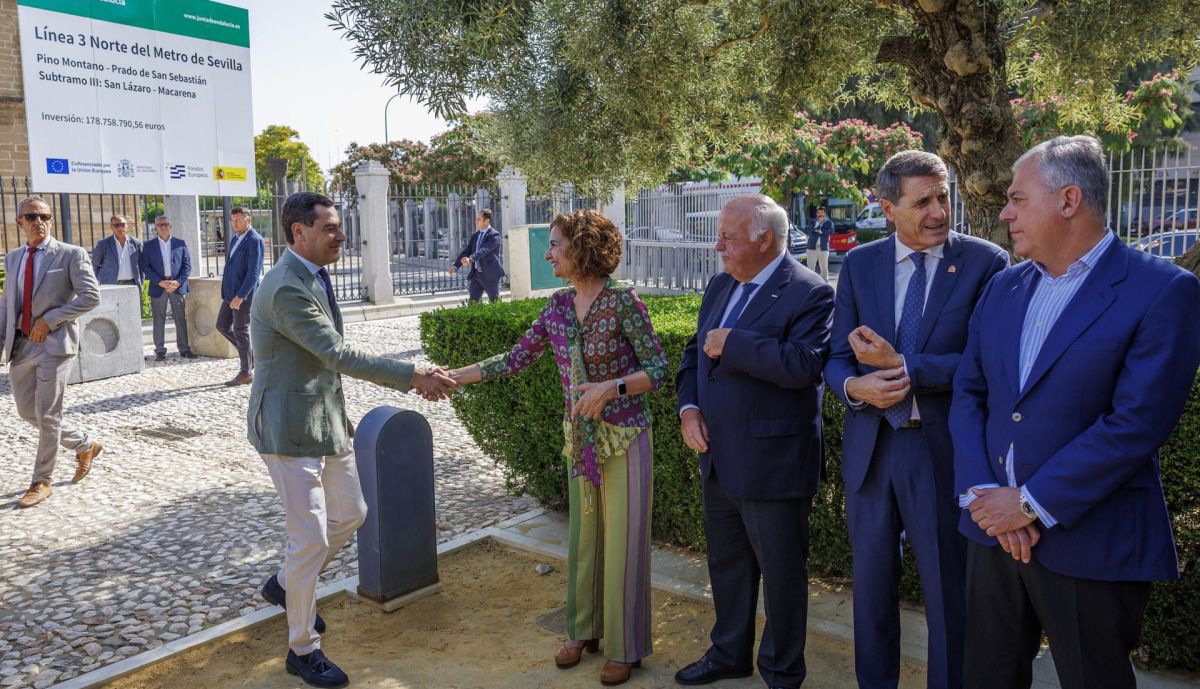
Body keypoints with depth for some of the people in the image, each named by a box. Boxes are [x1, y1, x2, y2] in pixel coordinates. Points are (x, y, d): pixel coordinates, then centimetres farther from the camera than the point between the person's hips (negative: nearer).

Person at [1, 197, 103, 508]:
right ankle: (85, 445, 30)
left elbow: (91, 295, -12)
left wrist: (50, 319, -16)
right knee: (27, 411, 11)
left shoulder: (71, 254, -4)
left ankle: (42, 481, 9)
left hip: (54, 342, -6)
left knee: (47, 415, -4)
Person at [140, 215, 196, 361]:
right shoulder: (149, 246, 6)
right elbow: (145, 267, 0)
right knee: (159, 320, 2)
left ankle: (184, 349, 8)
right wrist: (160, 282, -12)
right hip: (158, 287, 0)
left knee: (181, 319, 2)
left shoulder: (180, 243, 8)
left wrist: (178, 282, -9)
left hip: (177, 286, 0)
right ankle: (160, 351, 7)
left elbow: (187, 264, 4)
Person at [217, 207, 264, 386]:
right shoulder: (235, 239, 14)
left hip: (244, 295, -9)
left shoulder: (254, 240, -14)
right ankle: (250, 353, 24)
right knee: (222, 325, 11)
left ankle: (246, 373, 9)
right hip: (231, 293, 9)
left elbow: (254, 272, -20)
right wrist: (226, 291, 16)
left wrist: (240, 296, -24)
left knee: (240, 331, -2)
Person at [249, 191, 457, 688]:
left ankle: (285, 585, 41)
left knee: (351, 514, 19)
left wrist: (412, 377, 9)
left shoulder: (313, 279, 10)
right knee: (311, 537, -2)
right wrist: (414, 377, -22)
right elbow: (338, 354, -25)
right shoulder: (287, 288, -22)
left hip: (326, 420, 10)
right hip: (290, 428, -10)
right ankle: (302, 649, 15)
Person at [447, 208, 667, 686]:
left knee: (623, 543, 5)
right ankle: (584, 630, 34)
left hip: (624, 439, -5)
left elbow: (658, 369, -13)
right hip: (580, 439, 6)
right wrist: (451, 376, 6)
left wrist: (612, 386, -29)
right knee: (583, 538, 16)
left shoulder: (622, 301, -15)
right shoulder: (559, 306, 2)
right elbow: (515, 359, 8)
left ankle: (625, 647, 23)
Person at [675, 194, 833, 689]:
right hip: (718, 458, 8)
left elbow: (803, 365, -29)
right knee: (726, 564, 22)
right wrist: (688, 408, -1)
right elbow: (695, 354, 16)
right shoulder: (719, 287, 10)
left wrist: (731, 343, -22)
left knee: (781, 573, 9)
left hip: (772, 464, -8)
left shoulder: (809, 293, -15)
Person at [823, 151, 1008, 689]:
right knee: (871, 581, 17)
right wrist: (853, 385, -18)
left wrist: (902, 366, -18)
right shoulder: (859, 265, 4)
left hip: (944, 449, -3)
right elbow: (837, 357, 3)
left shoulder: (985, 262, -6)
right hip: (870, 444, 4)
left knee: (949, 589, 10)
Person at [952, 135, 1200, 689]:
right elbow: (968, 393, 6)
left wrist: (1032, 504, -16)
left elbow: (1136, 424, -18)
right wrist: (981, 493, -7)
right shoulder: (1003, 288, 8)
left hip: (1089, 543, -5)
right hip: (993, 528, 5)